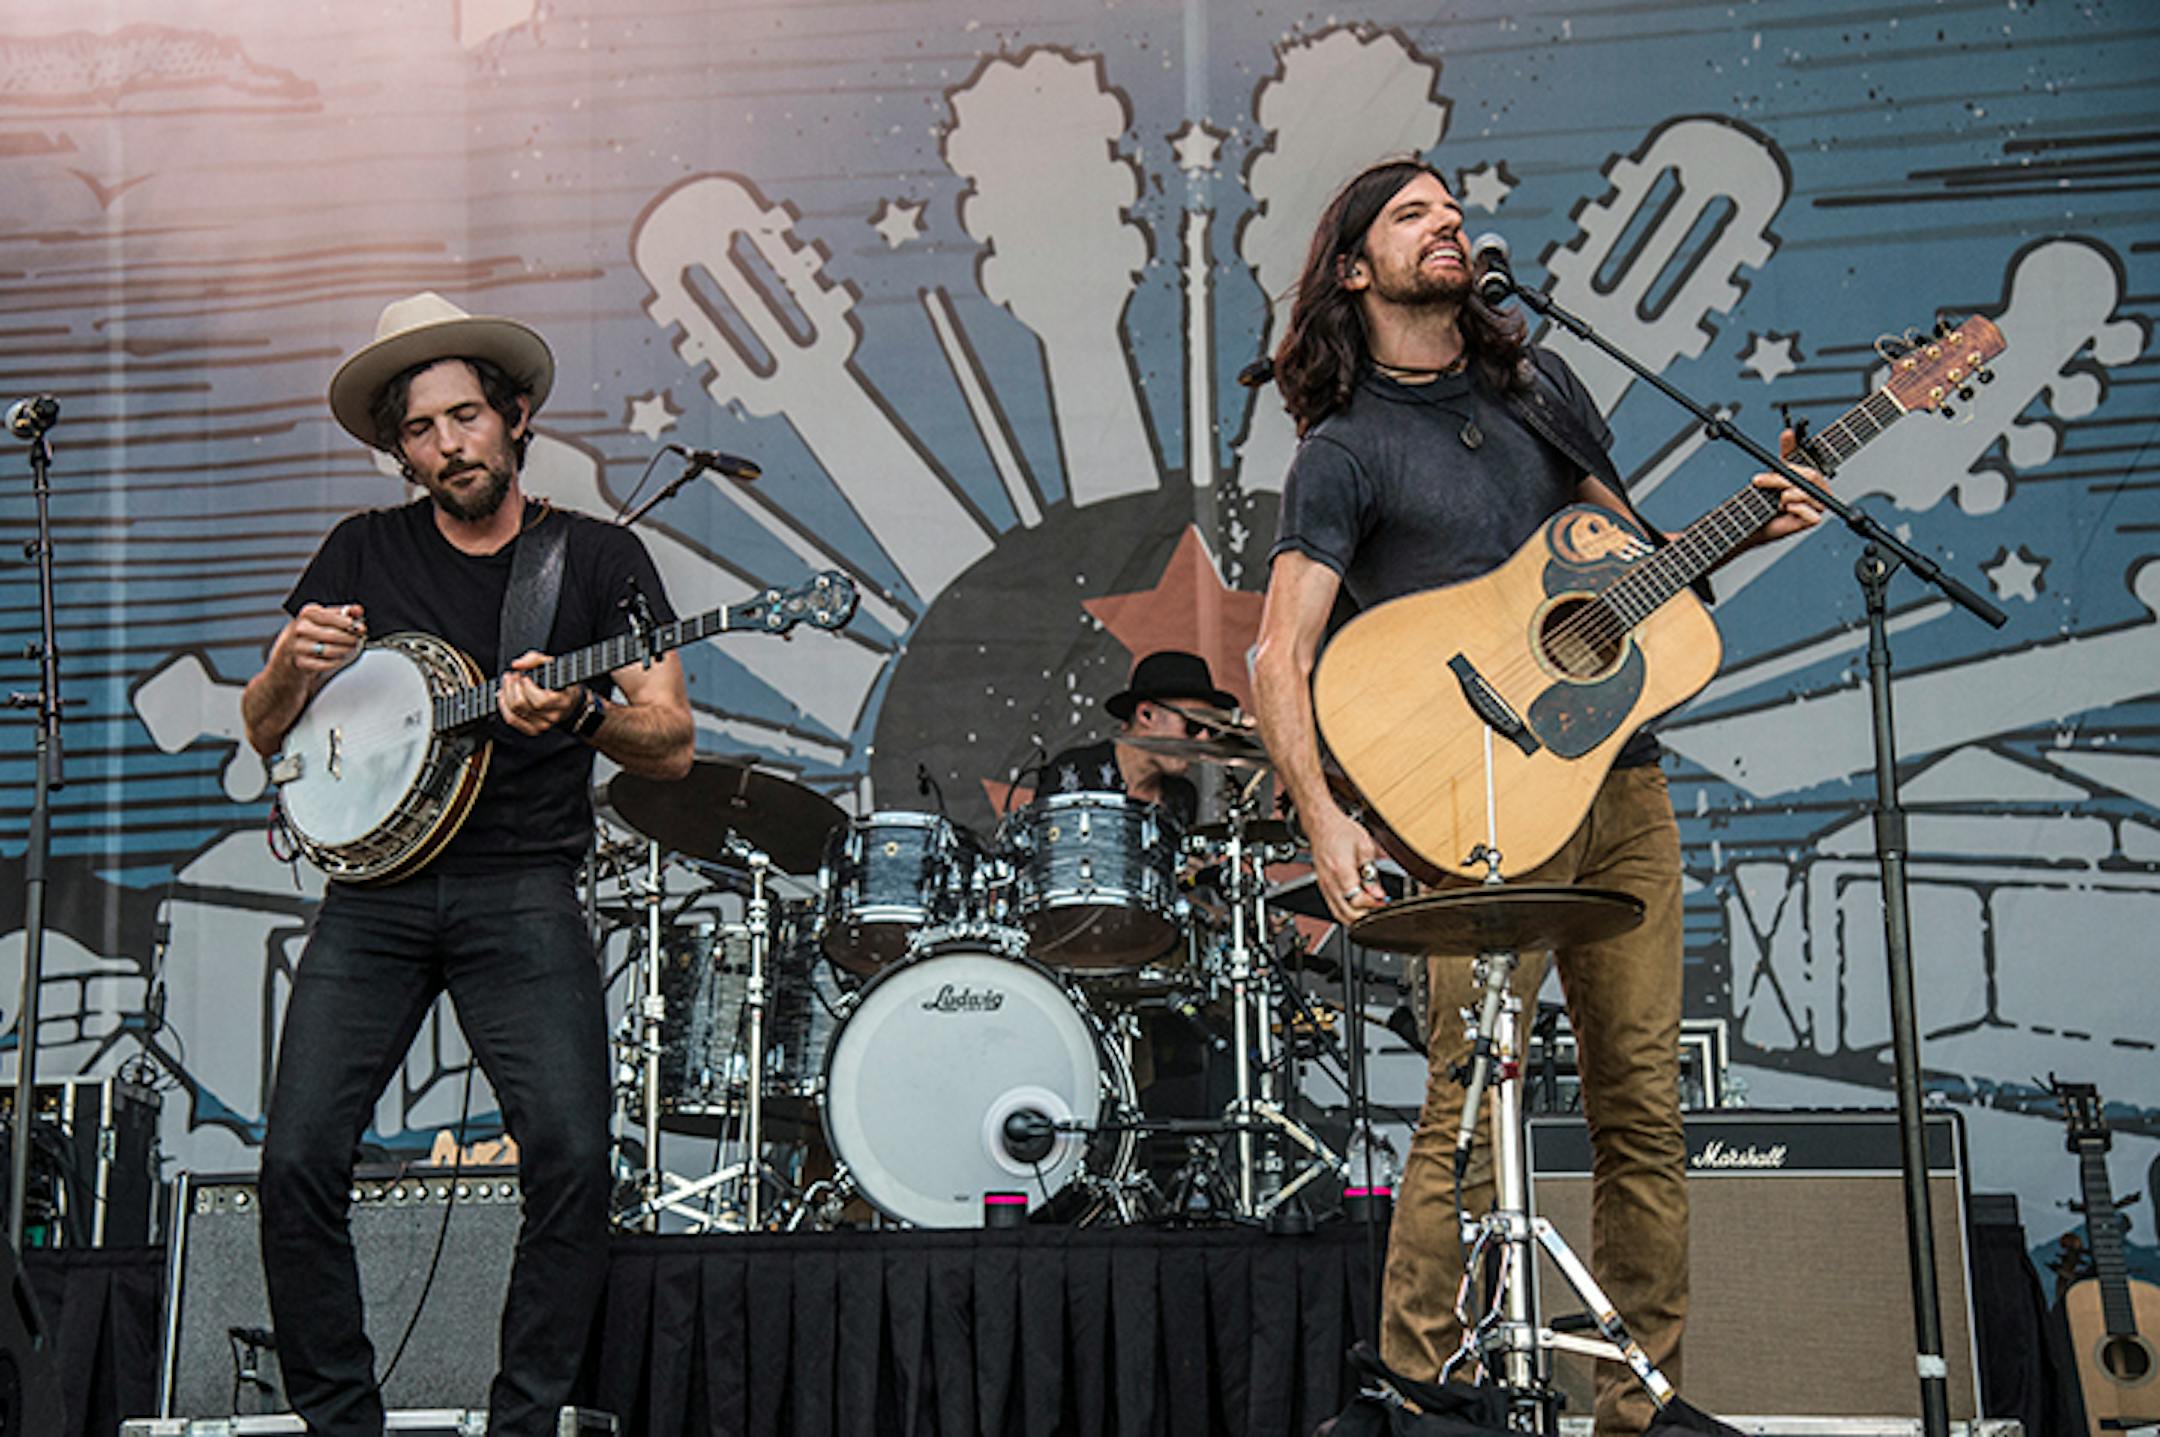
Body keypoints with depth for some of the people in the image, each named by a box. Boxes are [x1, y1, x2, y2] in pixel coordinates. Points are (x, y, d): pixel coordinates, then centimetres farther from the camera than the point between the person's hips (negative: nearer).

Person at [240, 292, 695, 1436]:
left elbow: (674, 747, 0)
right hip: (374, 885, 2)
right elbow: (265, 734, 15)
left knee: (572, 1160, -18)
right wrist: (292, 668, -8)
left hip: (522, 893, -2)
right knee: (298, 1161, -11)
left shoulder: (599, 559, 7)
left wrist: (575, 710, -20)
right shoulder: (364, 553, 12)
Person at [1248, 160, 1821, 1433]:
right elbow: (1280, 658, -9)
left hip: (1621, 777, 6)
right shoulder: (1344, 450, -2)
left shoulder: (1538, 382, 16)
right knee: (1473, 1105, -11)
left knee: (1645, 1101, 5)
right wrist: (1327, 822, -23)